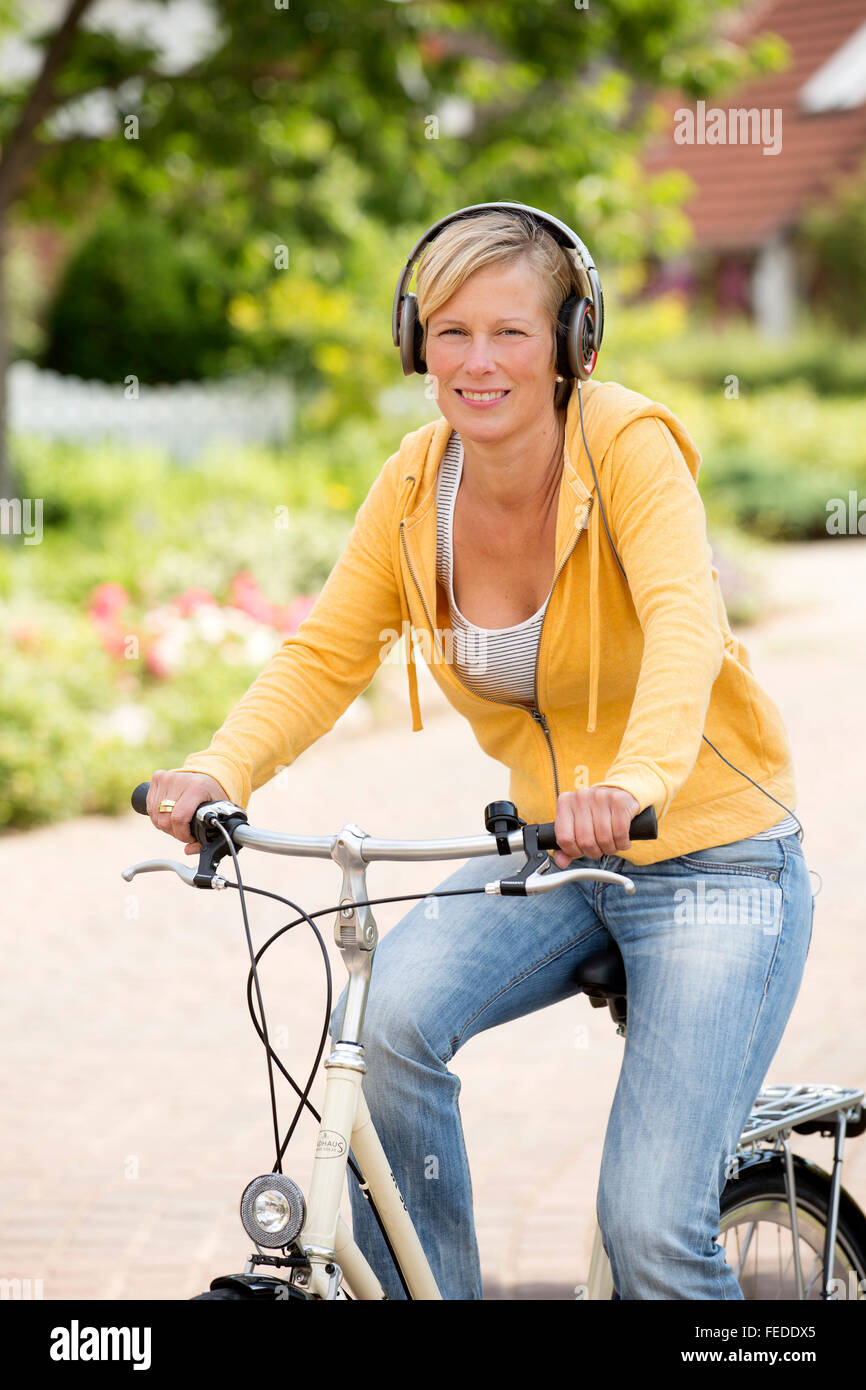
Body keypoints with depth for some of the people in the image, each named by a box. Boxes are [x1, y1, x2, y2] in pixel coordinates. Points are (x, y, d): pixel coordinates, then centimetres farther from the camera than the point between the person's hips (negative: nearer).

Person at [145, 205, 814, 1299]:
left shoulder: (629, 443, -20)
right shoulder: (415, 483, -5)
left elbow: (685, 622, -36)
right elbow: (325, 653, -5)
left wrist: (635, 782, -55)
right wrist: (220, 771, -25)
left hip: (715, 857, -4)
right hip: (552, 854, 5)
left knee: (650, 1226, -15)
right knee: (392, 1011, -25)